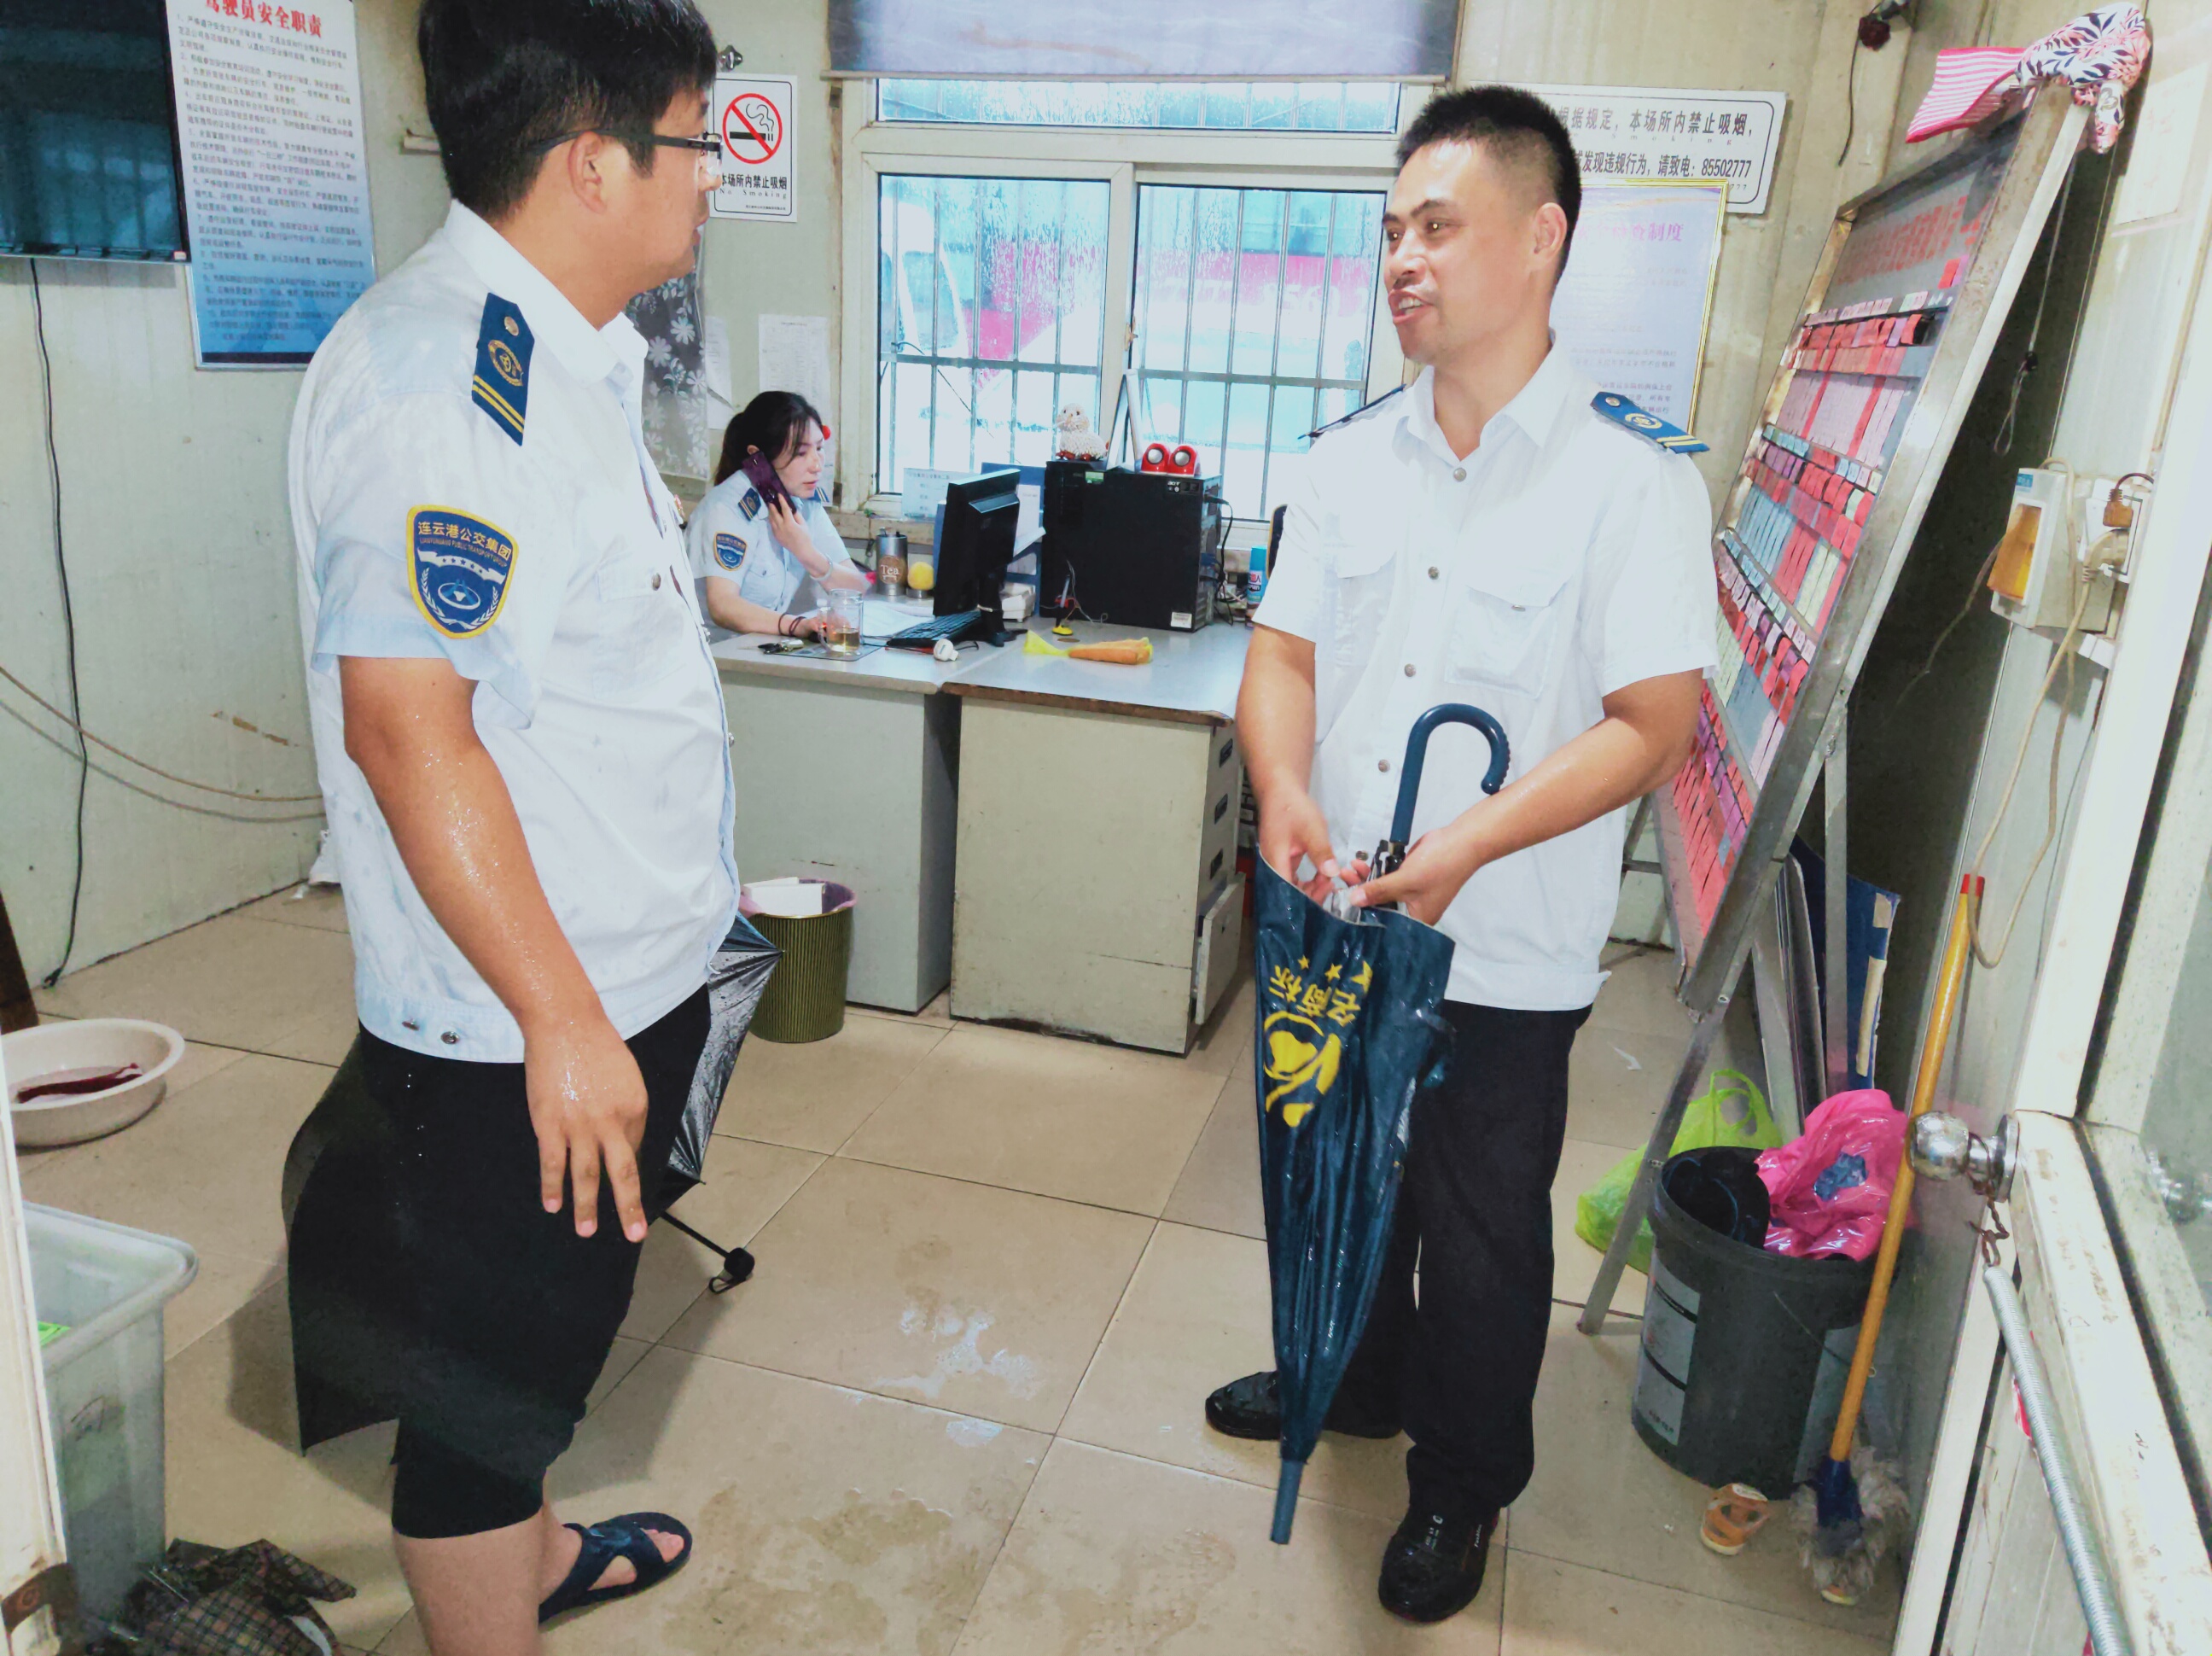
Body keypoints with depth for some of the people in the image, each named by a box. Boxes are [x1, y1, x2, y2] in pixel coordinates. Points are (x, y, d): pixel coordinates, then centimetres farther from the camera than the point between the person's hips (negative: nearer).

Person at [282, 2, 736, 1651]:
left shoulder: (569, 355, 11)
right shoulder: (442, 367, -22)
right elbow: (404, 724, -26)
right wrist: (564, 1021, -23)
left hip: (627, 976, 10)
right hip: (527, 1020, -10)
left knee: (546, 1330, 27)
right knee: (487, 1369, 10)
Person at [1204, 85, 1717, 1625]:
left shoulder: (1631, 477, -13)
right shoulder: (1353, 456, 3)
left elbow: (1653, 720, -16)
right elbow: (1285, 646, 4)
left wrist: (1463, 849, -24)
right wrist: (1285, 790, -16)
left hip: (1504, 954, -5)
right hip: (1333, 919, 5)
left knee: (1481, 1235, 12)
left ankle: (1462, 1485, 37)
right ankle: (1351, 1380, 51)